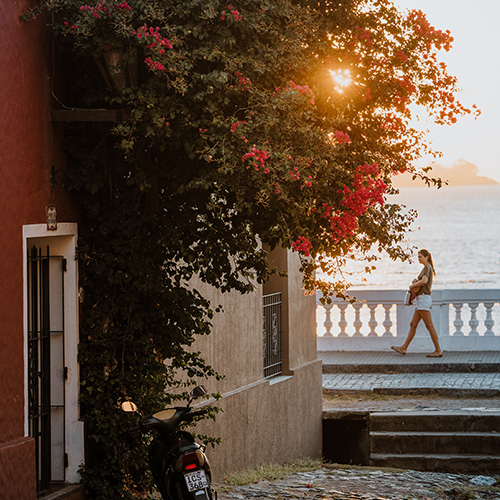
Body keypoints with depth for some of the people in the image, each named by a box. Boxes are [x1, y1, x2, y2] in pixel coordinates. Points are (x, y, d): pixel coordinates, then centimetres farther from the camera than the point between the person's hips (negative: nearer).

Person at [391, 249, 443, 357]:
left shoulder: (427, 268, -10)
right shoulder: (429, 269, 21)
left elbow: (424, 281, -28)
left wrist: (413, 285, -12)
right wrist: (416, 282, 8)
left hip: (423, 299, -10)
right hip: (421, 300, 10)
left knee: (429, 325, -9)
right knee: (413, 324, 11)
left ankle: (438, 351, -9)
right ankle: (404, 348, 14)